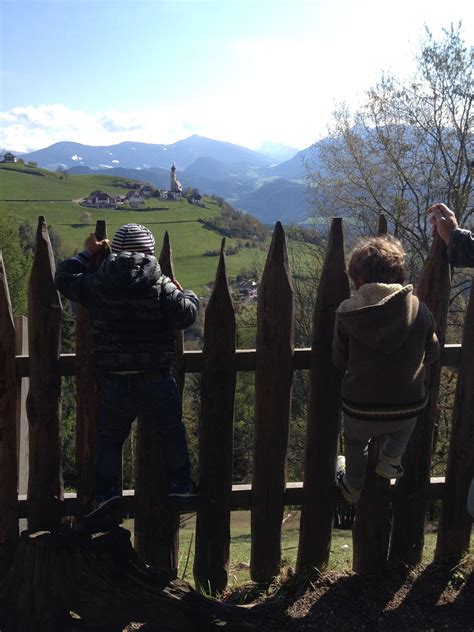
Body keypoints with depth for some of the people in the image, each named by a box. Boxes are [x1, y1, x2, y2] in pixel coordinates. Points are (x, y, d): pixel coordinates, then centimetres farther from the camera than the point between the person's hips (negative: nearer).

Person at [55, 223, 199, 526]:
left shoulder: (97, 284, -1)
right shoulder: (162, 286, -7)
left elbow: (64, 279, 12)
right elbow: (186, 315, -11)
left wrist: (86, 253, 24)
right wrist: (187, 294, 10)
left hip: (115, 381, 1)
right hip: (156, 380, -1)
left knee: (110, 437, 17)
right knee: (173, 432, 19)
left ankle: (105, 490, 11)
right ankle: (180, 483, 24)